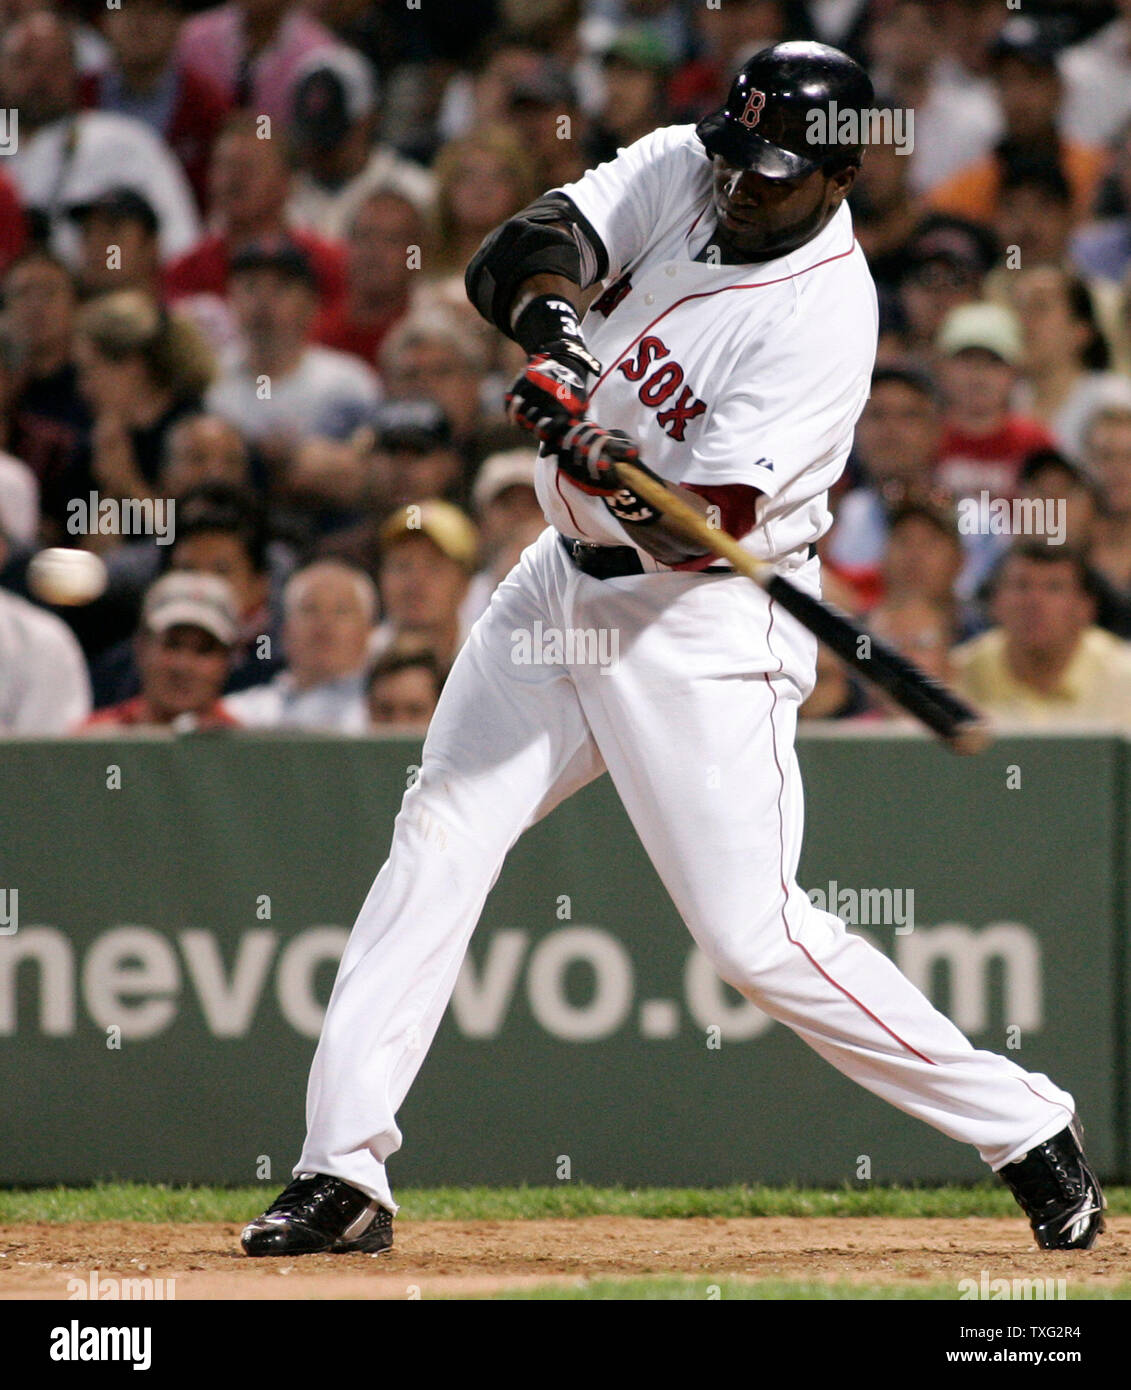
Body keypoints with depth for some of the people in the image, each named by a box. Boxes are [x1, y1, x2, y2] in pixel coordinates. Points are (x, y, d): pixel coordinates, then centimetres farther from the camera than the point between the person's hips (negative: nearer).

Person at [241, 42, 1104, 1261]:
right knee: (438, 839, 1)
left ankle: (1026, 1132, 0)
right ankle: (342, 1173, 4)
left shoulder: (825, 316, -22)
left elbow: (709, 521, -26)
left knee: (752, 930, -11)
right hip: (566, 580, 7)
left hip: (702, 623, -7)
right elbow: (513, 254, -13)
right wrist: (550, 322, -35)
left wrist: (615, 469, -46)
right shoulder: (680, 170, -3)